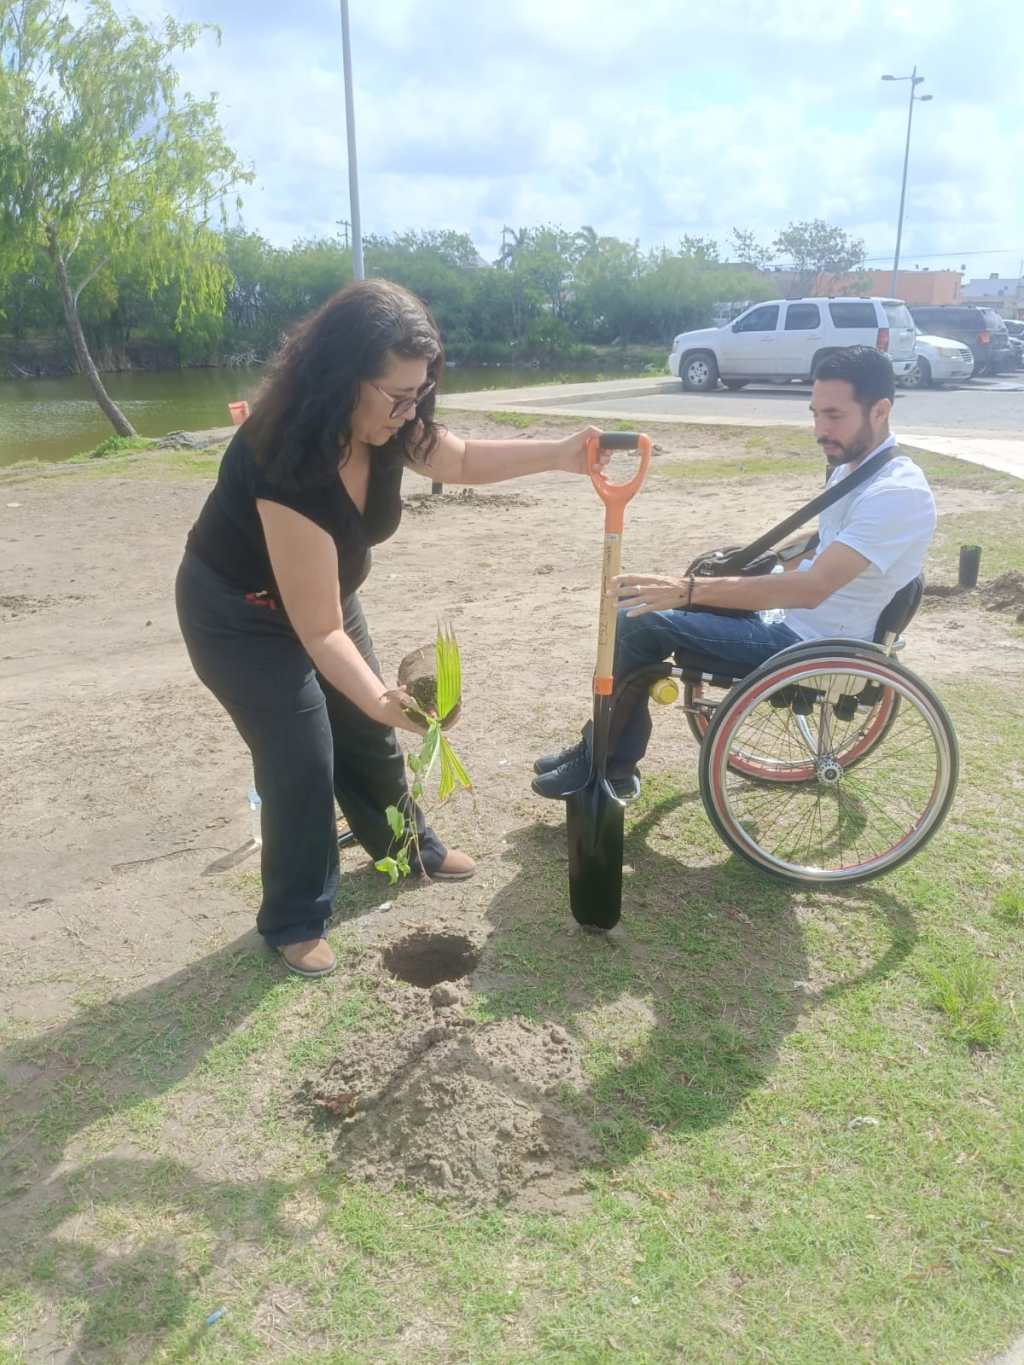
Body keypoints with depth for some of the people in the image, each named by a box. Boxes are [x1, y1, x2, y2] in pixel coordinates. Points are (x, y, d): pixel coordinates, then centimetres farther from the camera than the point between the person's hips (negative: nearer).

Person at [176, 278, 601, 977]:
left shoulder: (383, 428, -17)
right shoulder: (289, 464, -39)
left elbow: (461, 458, 3)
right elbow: (319, 629, -37)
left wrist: (558, 454, -9)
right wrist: (378, 696, -50)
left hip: (323, 597, 7)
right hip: (241, 618, -7)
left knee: (368, 734, 15)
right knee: (300, 757, -8)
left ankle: (410, 847, 39)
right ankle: (294, 922, 13)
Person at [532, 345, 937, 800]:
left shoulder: (898, 493, -24)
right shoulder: (852, 465, 7)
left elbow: (811, 588, -34)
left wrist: (688, 591, -39)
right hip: (793, 619, 10)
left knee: (638, 623, -15)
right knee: (641, 606, 6)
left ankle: (599, 763, 3)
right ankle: (615, 763, 8)